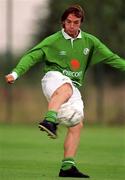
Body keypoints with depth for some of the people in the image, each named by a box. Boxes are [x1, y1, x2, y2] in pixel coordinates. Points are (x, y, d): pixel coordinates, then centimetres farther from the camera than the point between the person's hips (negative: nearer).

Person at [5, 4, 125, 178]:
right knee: (66, 88, -41)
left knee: (77, 124, -6)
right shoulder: (53, 41, -2)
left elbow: (111, 58, 16)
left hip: (73, 87, 5)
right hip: (54, 77, -5)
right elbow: (31, 56, -7)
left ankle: (67, 167, -4)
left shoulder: (89, 41, 9)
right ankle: (49, 121, -59)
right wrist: (16, 72, -20)